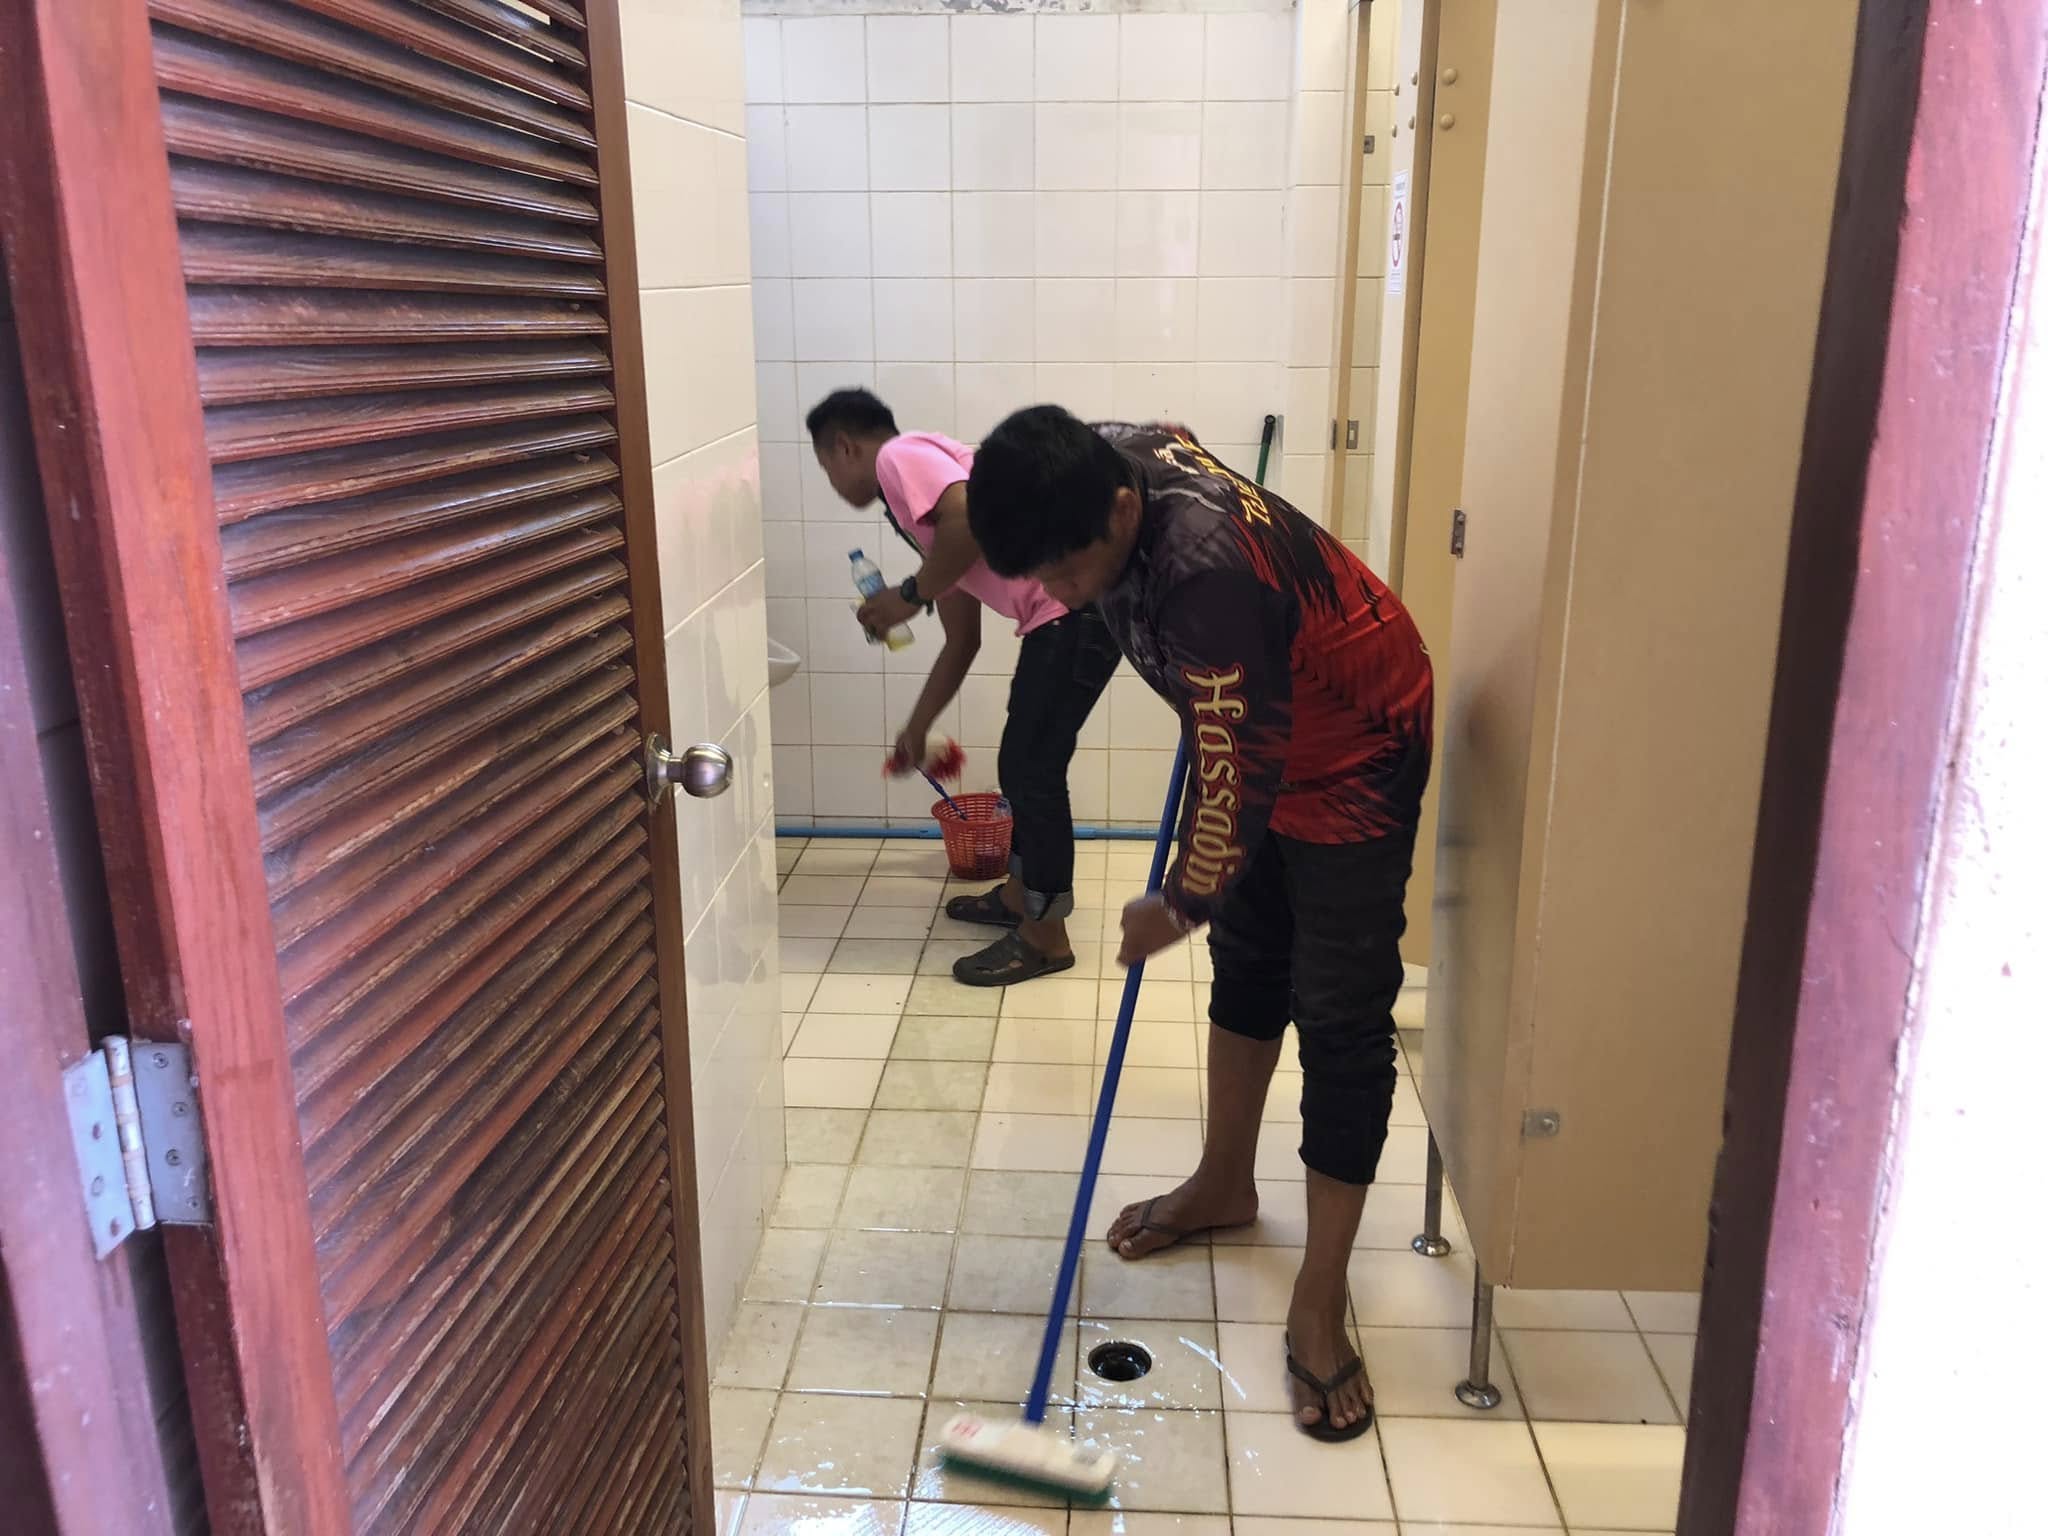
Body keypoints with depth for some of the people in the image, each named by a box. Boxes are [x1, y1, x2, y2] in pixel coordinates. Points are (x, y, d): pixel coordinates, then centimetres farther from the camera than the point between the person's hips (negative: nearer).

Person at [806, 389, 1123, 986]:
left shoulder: (899, 456, 0)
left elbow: (971, 519, -22)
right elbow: (961, 643, 31)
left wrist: (909, 595, -7)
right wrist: (916, 729, 40)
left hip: (1077, 604, -10)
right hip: (1070, 609, 10)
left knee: (1032, 770, 0)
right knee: (1022, 764, 21)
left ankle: (1045, 936, 12)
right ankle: (1021, 894, 38)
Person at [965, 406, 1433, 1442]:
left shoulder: (1206, 570, -39)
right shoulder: (1113, 464, -14)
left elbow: (1237, 777, -29)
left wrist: (1179, 906, -13)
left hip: (1354, 741, -9)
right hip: (1262, 722, 9)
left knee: (1339, 1012, -6)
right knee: (1247, 958, 18)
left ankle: (1320, 1305, 3)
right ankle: (1225, 1183, 37)